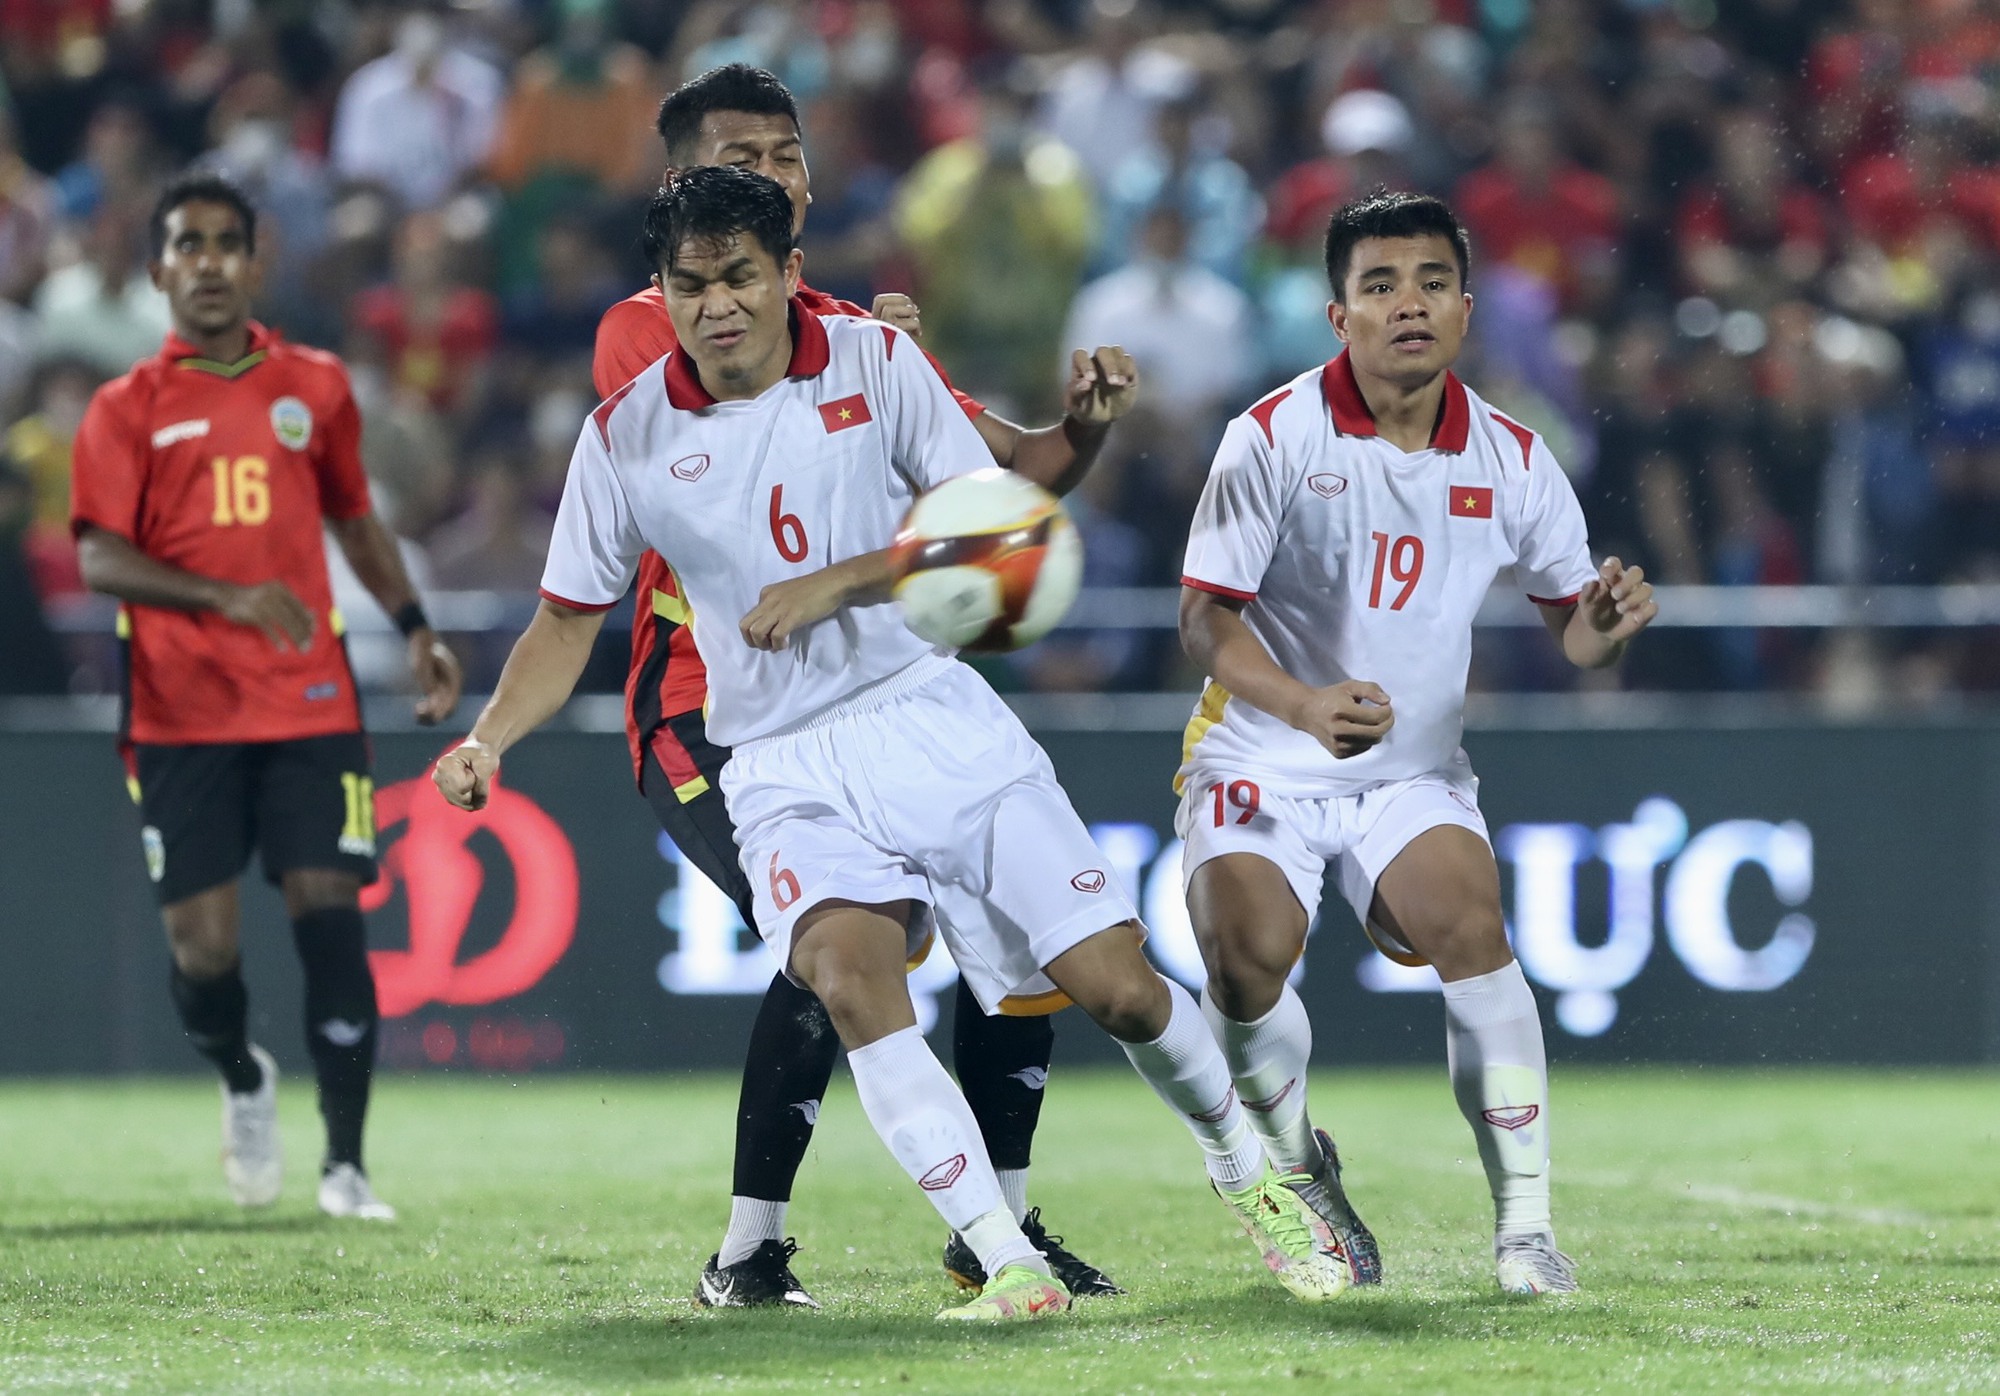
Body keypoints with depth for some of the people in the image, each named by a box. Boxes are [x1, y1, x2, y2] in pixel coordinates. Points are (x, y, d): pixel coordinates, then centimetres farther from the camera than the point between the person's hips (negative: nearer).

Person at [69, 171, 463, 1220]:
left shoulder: (314, 387, 11)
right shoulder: (127, 410, 2)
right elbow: (98, 556, -9)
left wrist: (416, 630, 15)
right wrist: (225, 596, -23)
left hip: (309, 705, 1)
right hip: (181, 718, -1)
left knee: (330, 918, -10)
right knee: (202, 946, -4)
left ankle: (345, 1164, -3)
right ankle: (242, 1081, 29)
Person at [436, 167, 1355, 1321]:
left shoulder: (876, 360, -2)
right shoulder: (625, 439, 0)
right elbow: (568, 621, 8)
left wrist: (836, 583, -17)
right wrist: (489, 739, -9)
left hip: (935, 717, 0)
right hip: (785, 769, 0)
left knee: (1117, 986, -7)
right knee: (848, 969, -30)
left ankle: (1249, 1171, 25)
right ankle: (1009, 1265, -27)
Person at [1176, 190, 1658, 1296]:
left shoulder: (1510, 460, -2)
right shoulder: (1274, 438, -12)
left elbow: (1571, 623, 6)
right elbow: (1205, 616, -14)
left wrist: (1606, 621, -20)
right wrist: (1305, 703, -32)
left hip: (1413, 771, 2)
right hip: (1263, 760, -2)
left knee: (1471, 927, -25)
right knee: (1247, 956, -24)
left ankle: (1525, 1221, -19)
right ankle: (1300, 1171, 6)